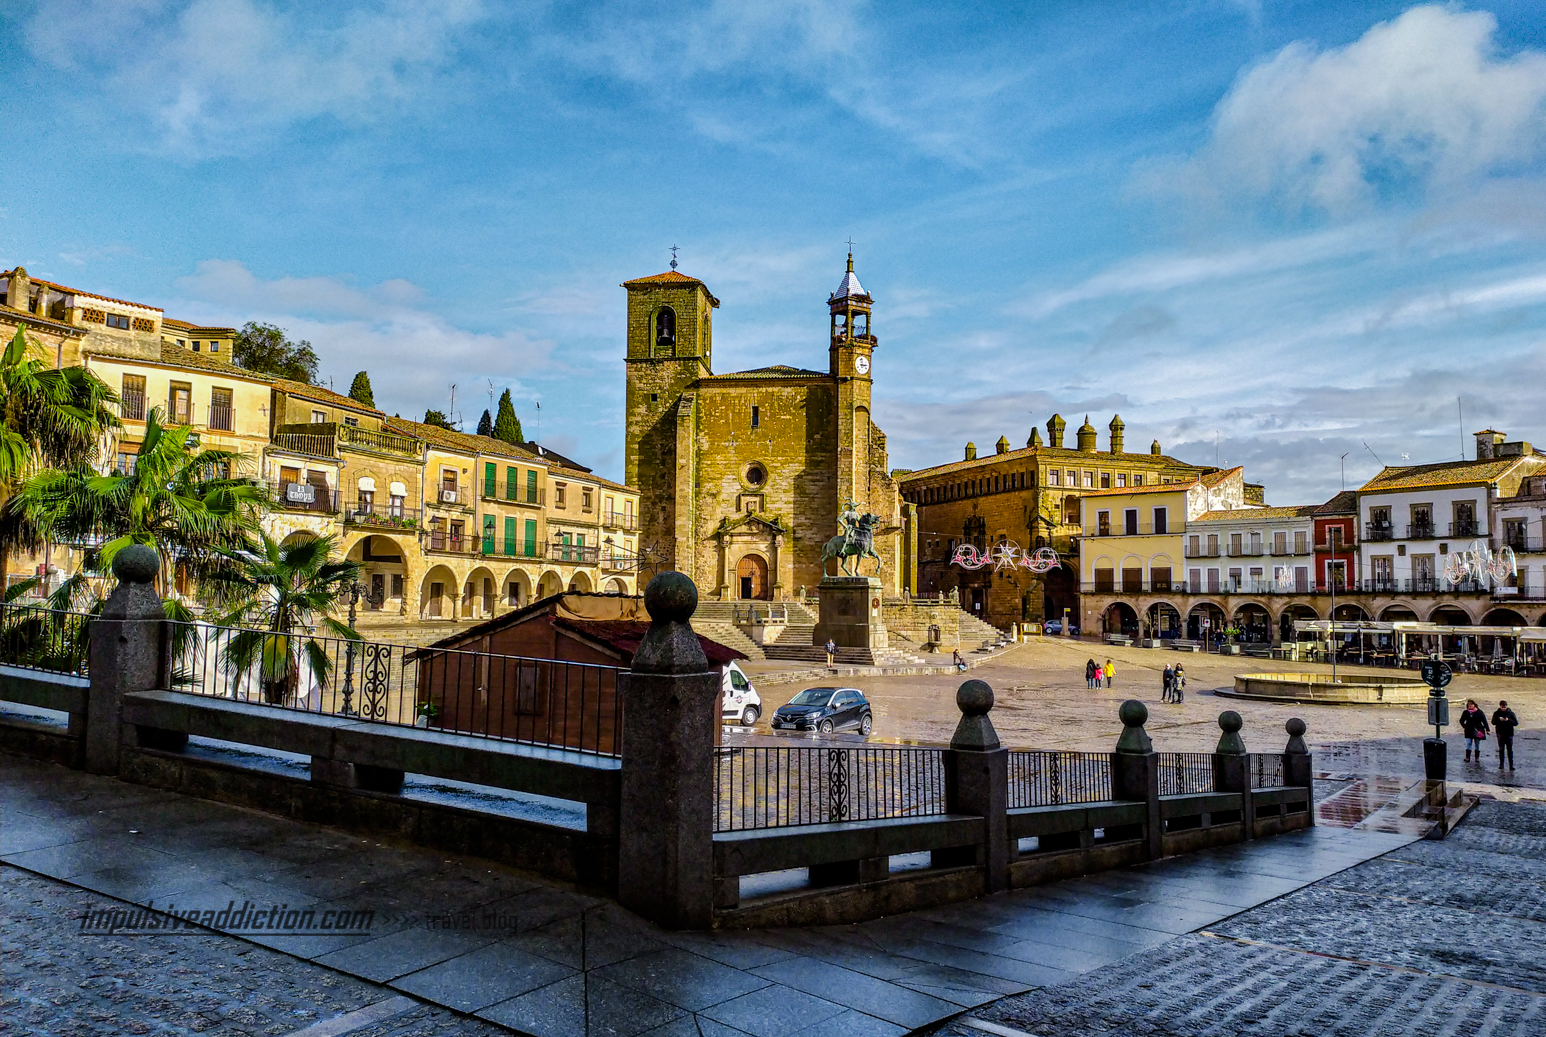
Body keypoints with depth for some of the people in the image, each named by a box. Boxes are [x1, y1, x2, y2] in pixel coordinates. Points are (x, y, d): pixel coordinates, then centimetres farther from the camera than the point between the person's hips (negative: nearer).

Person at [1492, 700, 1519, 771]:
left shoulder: (1511, 713, -1)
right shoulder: (1496, 713, 2)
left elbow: (1516, 723, -5)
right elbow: (1493, 722, -3)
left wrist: (1509, 720, -21)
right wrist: (1499, 719, -21)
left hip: (1509, 734, -1)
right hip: (1500, 734, 1)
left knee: (1510, 750, -1)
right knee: (1501, 749, 6)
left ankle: (1511, 765, 2)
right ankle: (1501, 764, 13)